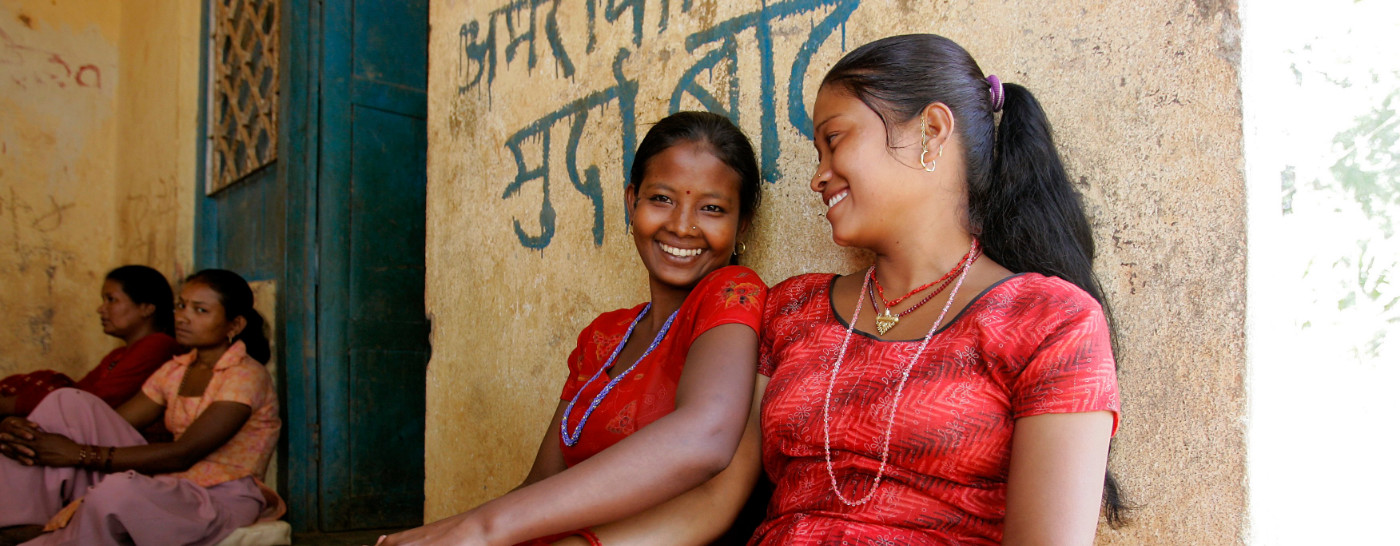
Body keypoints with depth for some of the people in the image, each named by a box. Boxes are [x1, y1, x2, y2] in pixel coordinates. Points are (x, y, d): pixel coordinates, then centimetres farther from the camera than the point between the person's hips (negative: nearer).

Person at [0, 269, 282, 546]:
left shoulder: (246, 376, -12)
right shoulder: (175, 371, 14)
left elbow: (182, 455, -19)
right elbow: (109, 425, 5)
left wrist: (81, 454, -21)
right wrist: (30, 432, -14)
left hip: (222, 500, -8)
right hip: (169, 488, 8)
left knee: (117, 490, -39)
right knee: (69, 400, -3)